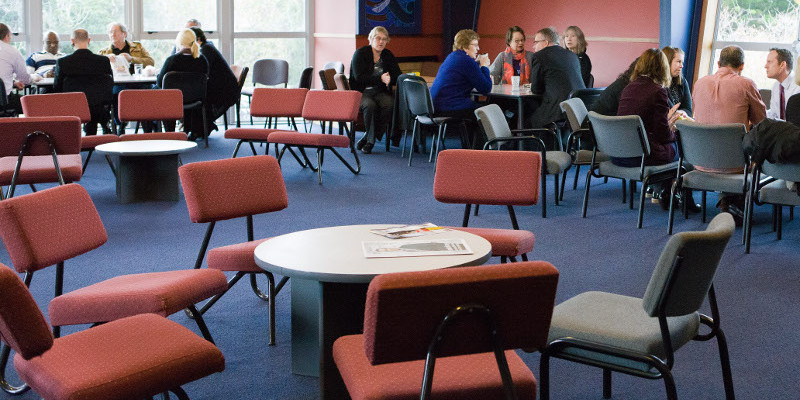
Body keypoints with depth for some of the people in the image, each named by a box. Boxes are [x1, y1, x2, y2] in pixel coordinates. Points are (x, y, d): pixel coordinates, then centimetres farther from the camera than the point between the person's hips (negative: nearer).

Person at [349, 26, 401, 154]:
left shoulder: (388, 55, 14)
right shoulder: (360, 53, -2)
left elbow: (398, 76, 8)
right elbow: (359, 77, -15)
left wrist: (389, 79, -17)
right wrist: (380, 78, -24)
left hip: (380, 92, 4)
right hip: (361, 92, -4)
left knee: (390, 104, -29)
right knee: (370, 105, -37)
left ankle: (367, 138, -18)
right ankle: (371, 140, -16)